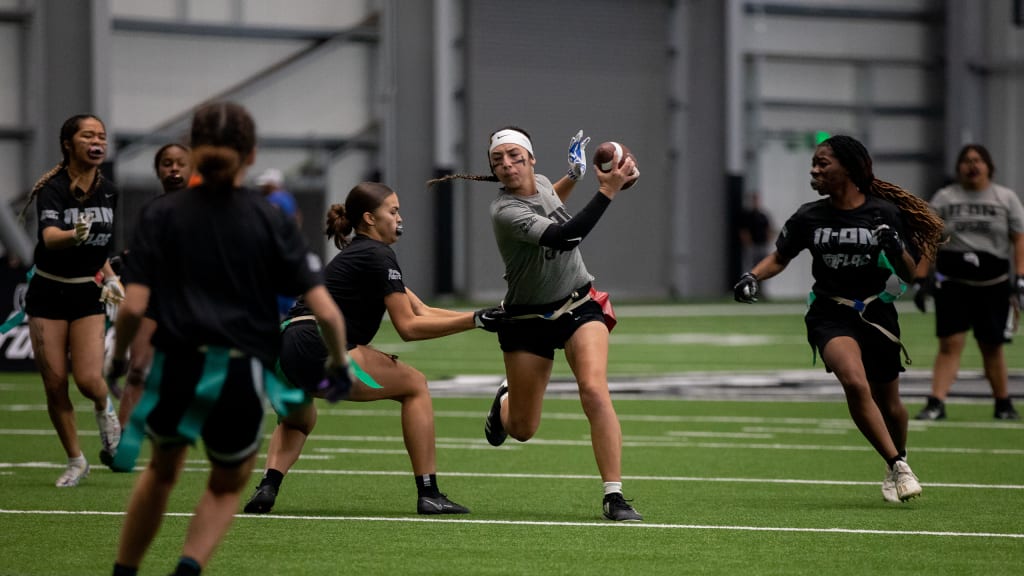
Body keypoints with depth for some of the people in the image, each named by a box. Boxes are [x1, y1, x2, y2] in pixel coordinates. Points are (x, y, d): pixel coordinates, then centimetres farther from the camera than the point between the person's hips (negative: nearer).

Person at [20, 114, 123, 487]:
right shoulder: (53, 189, -16)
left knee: (88, 380, -13)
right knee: (55, 383, -2)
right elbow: (49, 236, -36)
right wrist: (74, 235, -56)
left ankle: (104, 407, 24)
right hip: (49, 293, -3)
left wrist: (109, 277, 8)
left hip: (88, 293, 3)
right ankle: (76, 461, 15)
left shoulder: (109, 193, 2)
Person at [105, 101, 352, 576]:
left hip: (176, 366, 1)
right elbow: (325, 311, -5)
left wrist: (117, 358, 12)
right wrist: (339, 362, 13)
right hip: (242, 376, -1)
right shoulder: (270, 222, 0)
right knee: (227, 486, 24)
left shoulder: (162, 215, 1)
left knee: (162, 470, 30)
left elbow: (134, 305, -6)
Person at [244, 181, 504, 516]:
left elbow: (420, 311, 26)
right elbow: (409, 327, -5)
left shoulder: (356, 254, 28)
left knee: (298, 419, 37)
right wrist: (475, 321, -3)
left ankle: (268, 486, 8)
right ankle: (428, 494, 3)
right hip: (319, 349, -9)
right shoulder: (377, 255, 0)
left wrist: (478, 318, 18)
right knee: (414, 384, 7)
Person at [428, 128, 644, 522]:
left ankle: (614, 496, -23)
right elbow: (563, 236, -40)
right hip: (529, 320, -3)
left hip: (579, 306, 4)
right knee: (522, 429, 10)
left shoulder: (540, 182, -2)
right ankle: (505, 401, 50)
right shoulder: (505, 211, -25)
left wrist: (572, 176, 10)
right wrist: (608, 190, -41)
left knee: (594, 390, -23)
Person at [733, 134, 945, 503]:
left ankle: (896, 466, 40)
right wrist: (753, 277, -6)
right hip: (830, 315, 0)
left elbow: (909, 273, -2)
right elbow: (780, 257, 12)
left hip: (876, 312, 0)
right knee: (855, 383, -26)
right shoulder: (809, 217, -2)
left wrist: (896, 249, -23)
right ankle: (898, 467, -18)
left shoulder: (885, 213, -7)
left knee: (887, 402, 10)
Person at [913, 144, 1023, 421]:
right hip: (952, 284, 0)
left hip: (993, 284, 1)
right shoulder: (944, 198, 6)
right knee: (949, 344, -9)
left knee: (992, 347, 8)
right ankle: (936, 404, -14)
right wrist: (921, 280, -3)